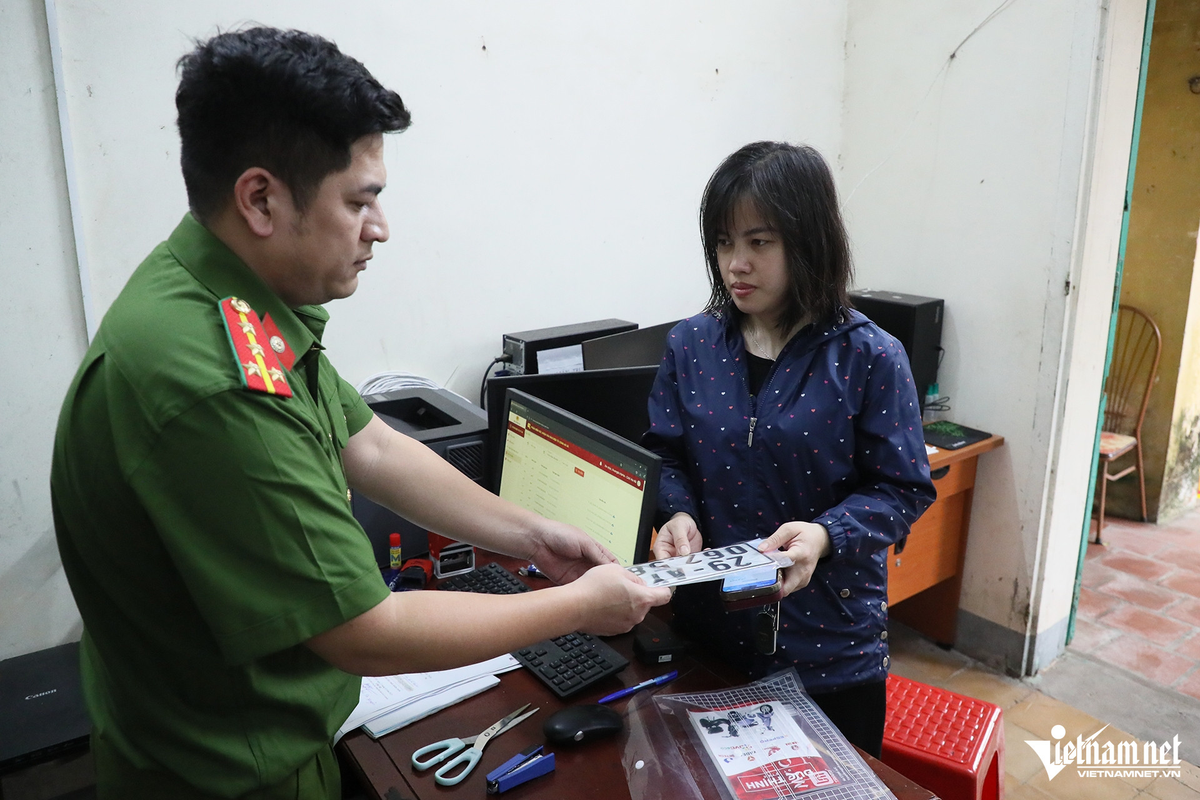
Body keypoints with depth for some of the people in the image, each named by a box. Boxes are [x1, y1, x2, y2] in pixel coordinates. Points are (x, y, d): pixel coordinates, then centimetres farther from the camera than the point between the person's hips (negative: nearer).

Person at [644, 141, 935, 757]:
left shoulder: (869, 358, -12)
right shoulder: (690, 346, -2)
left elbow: (902, 488, -9)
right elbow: (669, 458, 3)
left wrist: (825, 535, -26)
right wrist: (678, 515, -16)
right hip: (710, 631, 3)